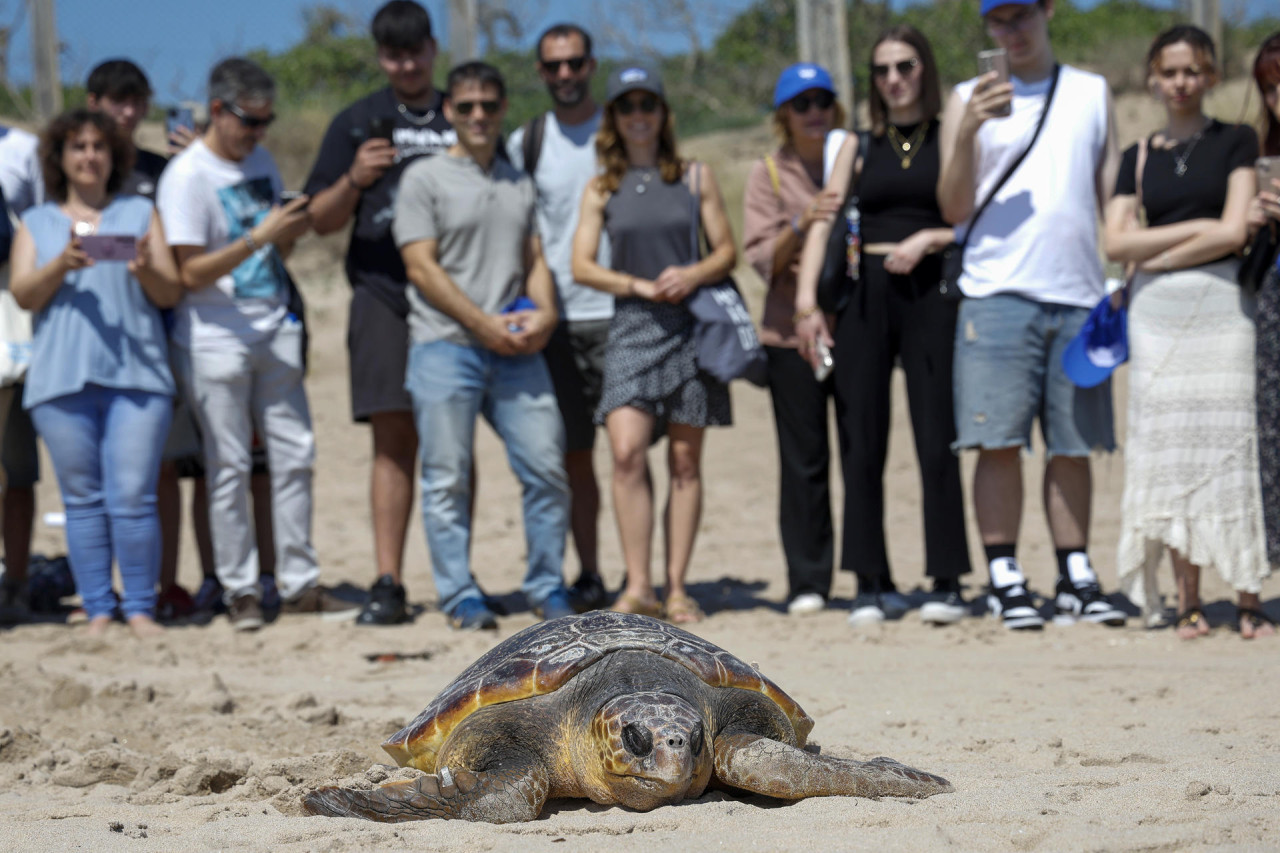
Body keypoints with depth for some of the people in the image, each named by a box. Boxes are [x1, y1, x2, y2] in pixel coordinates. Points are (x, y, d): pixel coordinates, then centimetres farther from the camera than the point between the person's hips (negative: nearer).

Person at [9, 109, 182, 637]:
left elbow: (171, 293, 10)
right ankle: (97, 609, 4)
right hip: (62, 377, 1)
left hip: (135, 372, -1)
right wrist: (61, 266, -13)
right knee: (82, 500, 0)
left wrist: (146, 271, -11)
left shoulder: (140, 213, 16)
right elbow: (24, 295, 5)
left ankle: (140, 608, -3)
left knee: (133, 498, -9)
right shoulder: (37, 222, 17)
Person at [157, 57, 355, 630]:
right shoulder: (186, 177, -11)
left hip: (274, 332, 7)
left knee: (293, 455, 5)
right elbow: (192, 273, -15)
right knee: (229, 467, -2)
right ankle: (240, 591, 5)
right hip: (215, 341, -6)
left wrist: (292, 233, -3)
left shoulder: (261, 162, 11)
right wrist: (258, 238, -23)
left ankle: (299, 583, 11)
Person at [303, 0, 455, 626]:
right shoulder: (357, 124, 11)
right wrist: (354, 180, -10)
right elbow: (322, 219, 7)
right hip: (384, 297, -1)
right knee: (394, 439, -6)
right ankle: (388, 584, -5)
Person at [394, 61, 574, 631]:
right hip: (445, 346, -4)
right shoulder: (424, 179, 2)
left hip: (516, 349, 4)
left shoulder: (518, 183, 19)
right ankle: (459, 596, 4)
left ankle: (547, 586, 12)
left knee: (547, 469, -1)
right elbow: (421, 266, -6)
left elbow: (534, 259, 18)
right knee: (448, 480, -3)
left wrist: (544, 313, -3)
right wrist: (485, 324, -11)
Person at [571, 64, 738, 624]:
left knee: (685, 460, 2)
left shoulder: (695, 178, 9)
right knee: (627, 452, -16)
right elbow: (582, 266, 3)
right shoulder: (601, 190, 8)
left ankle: (676, 588, 7)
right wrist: (641, 285, -10)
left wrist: (692, 275, -11)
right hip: (631, 326, -1)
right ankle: (637, 586, -12)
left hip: (691, 324, 1)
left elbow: (727, 250, 9)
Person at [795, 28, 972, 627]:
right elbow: (823, 222, 6)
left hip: (930, 291, -3)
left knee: (936, 441, -6)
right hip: (865, 293, 3)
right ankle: (873, 584, 6)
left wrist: (929, 239, -13)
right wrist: (807, 298, -6)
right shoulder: (860, 146, 14)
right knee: (861, 445, 0)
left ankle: (946, 582, -1)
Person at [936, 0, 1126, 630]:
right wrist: (967, 132, -14)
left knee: (1073, 444, 5)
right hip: (998, 291, -2)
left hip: (1079, 294, 2)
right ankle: (1004, 580, 0)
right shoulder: (969, 100, 7)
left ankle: (1076, 579, 11)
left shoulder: (1092, 93, 14)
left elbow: (1113, 194, 15)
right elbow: (954, 208, 1)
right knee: (999, 442, -6)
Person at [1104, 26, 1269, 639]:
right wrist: (1194, 227, -7)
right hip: (1155, 310, 3)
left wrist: (1158, 254, -2)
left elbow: (1234, 232, -6)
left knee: (1230, 445, -7)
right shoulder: (1138, 158, 13)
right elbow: (1116, 242, 2)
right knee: (1170, 449, 0)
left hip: (1221, 303, -3)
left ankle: (1248, 599, -5)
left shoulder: (1236, 142, 5)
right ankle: (1187, 601, 2)